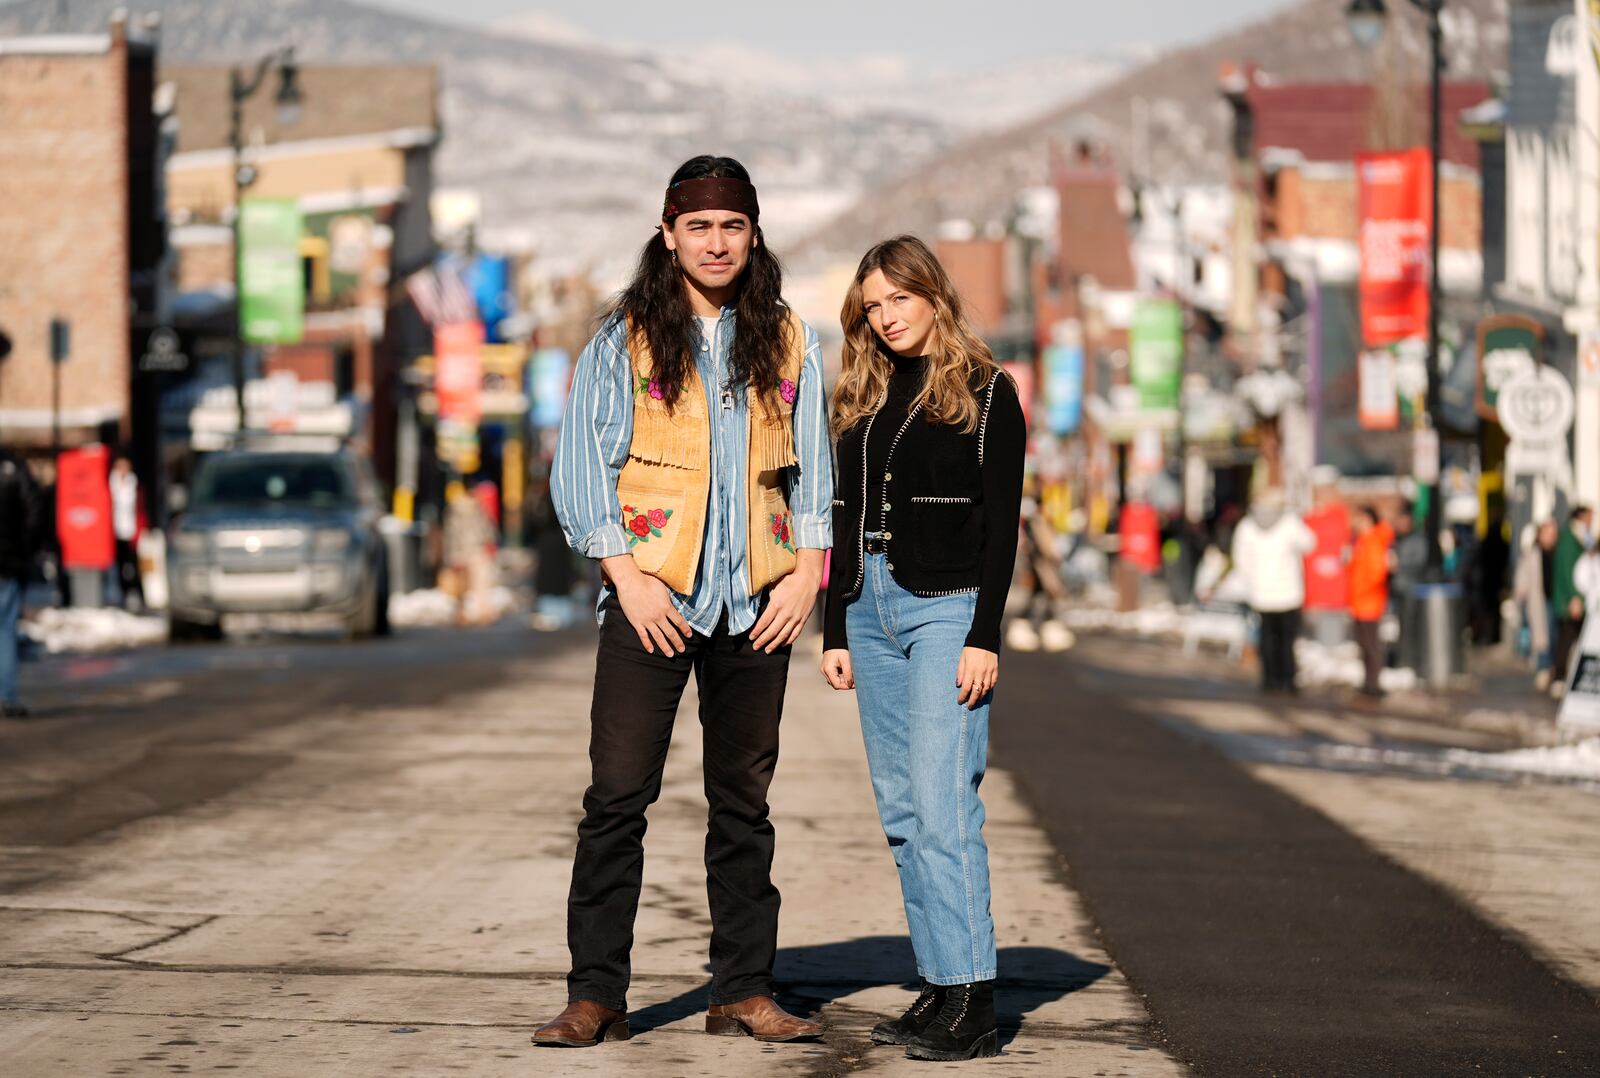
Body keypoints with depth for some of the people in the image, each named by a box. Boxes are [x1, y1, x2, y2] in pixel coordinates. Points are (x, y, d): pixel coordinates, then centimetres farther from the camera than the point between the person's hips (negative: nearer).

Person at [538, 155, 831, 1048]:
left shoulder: (788, 342, 10)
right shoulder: (623, 339, 2)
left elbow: (813, 467, 14)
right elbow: (582, 465, -1)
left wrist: (807, 573, 1)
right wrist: (627, 577, -9)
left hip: (756, 602, 3)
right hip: (653, 595, -2)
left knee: (744, 800, 7)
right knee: (619, 796, -5)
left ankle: (744, 991, 13)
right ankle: (597, 994, 0)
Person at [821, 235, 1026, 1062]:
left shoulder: (984, 393, -2)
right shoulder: (863, 397, 15)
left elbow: (999, 526, -6)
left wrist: (984, 637, -13)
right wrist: (835, 631, 12)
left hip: (945, 608, -7)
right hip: (870, 607, 7)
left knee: (942, 807, -13)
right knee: (900, 812, 5)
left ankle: (971, 1002, -13)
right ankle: (938, 986, 10)